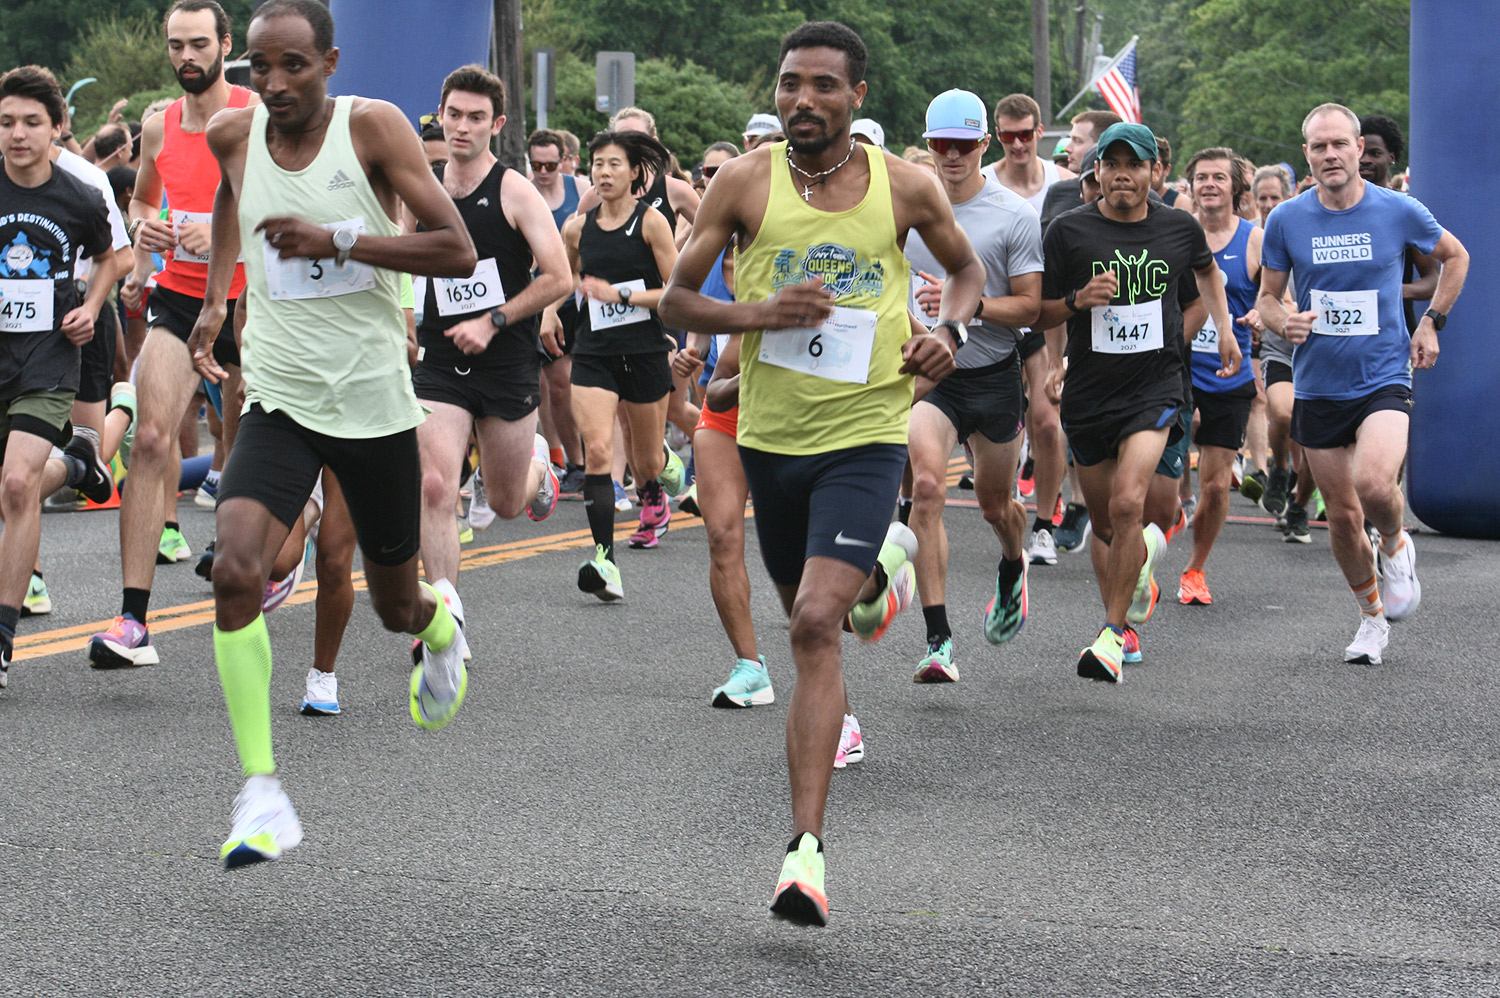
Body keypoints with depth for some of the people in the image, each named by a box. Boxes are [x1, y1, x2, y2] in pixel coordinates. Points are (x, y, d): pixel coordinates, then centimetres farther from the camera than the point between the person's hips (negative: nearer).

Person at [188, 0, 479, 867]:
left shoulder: (372, 126, -11)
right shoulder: (234, 135, -1)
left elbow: (459, 252, -15)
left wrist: (340, 240, -24)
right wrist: (215, 299, 18)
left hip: (376, 404, -2)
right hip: (279, 402, 2)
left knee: (397, 608, 14)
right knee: (237, 572, -23)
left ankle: (441, 629, 54)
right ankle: (262, 792, -18)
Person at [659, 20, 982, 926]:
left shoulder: (905, 187, -3)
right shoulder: (745, 182, -4)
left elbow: (968, 267, 16)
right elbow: (677, 300, 1)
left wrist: (949, 330, -4)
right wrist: (760, 313, -17)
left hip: (866, 435, -3)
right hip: (772, 434, 3)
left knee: (816, 625, -18)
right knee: (807, 610, 21)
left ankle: (806, 848, -18)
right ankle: (880, 570, 59)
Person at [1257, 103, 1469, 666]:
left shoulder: (1399, 212, -5)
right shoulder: (1286, 221, -2)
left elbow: (1455, 256, 14)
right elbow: (1267, 297, 10)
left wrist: (1431, 323, 6)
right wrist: (1283, 323, -12)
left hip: (1384, 381, -2)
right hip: (1318, 388, 3)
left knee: (1374, 484, -28)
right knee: (1342, 517, 7)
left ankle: (1395, 547, 7)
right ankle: (1372, 617, 30)